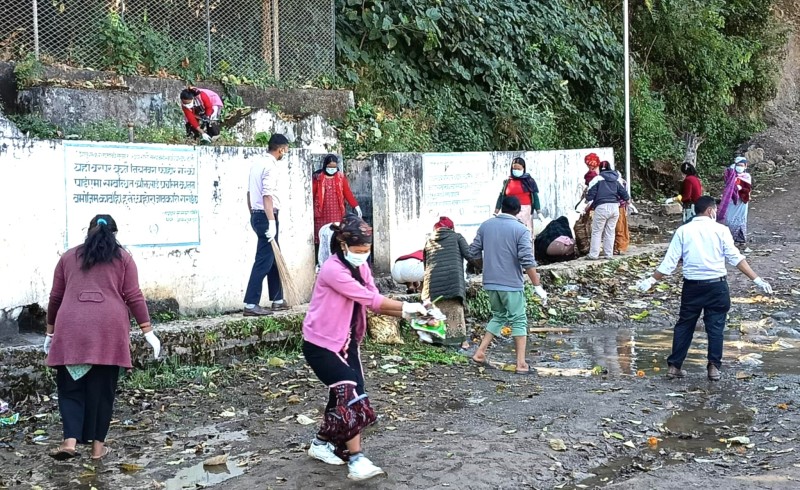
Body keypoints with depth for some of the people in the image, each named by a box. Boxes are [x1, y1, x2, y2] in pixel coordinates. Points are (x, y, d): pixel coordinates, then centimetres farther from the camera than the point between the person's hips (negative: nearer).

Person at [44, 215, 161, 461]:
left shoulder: (68, 257, 17)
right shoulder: (123, 257, 11)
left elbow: (55, 298, 17)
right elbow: (134, 297, 4)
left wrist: (50, 331, 25)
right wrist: (148, 330, 5)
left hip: (72, 329, 1)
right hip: (109, 329, -1)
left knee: (71, 386, 7)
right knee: (102, 388, 7)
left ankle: (70, 441, -8)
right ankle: (97, 445, 12)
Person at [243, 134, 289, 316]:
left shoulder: (256, 163, 13)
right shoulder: (272, 166, -15)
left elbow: (249, 192, 17)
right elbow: (267, 195, -23)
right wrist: (271, 222, -26)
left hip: (256, 215, 10)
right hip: (266, 216, -10)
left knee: (273, 258, 16)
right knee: (264, 261, -8)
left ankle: (277, 300, 22)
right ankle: (250, 305, -9)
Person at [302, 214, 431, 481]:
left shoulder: (360, 266, 4)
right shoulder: (333, 269, -23)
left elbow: (374, 303, -2)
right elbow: (370, 299, -25)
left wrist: (406, 314, -16)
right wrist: (407, 307, -21)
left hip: (347, 341, 8)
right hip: (321, 344, -8)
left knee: (343, 395, 10)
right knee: (351, 393, -16)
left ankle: (321, 444, 31)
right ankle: (356, 461, -15)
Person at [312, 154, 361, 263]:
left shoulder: (341, 177, 7)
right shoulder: (317, 177, 1)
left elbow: (348, 193, 5)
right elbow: (311, 193, -1)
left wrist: (356, 206, -1)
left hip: (336, 214, 1)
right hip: (322, 214, -1)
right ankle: (321, 262, 6)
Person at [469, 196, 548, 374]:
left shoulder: (486, 225, 3)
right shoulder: (520, 230, -10)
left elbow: (473, 253, 6)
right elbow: (527, 261, -17)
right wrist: (538, 286, -13)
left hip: (490, 282, 5)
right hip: (511, 283, -5)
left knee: (499, 316, 22)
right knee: (518, 321, 6)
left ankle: (480, 353, 17)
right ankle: (521, 363, 3)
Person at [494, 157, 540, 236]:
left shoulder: (529, 181, 3)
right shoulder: (507, 182, 10)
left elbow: (535, 196, 1)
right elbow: (501, 196, 11)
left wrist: (538, 212, -6)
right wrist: (496, 212, 7)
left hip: (525, 211, -2)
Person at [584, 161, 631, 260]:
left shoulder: (597, 179, 1)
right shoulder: (617, 180, 14)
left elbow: (590, 195, -5)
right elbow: (625, 196, 12)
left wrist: (589, 205, 11)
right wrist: (619, 200, 31)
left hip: (602, 207, -4)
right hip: (615, 207, 4)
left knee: (597, 231, 2)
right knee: (610, 232, 11)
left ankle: (593, 254, -1)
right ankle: (609, 254, 11)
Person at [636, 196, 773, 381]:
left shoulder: (683, 231, 2)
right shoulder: (720, 230, -3)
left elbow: (669, 261, -1)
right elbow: (736, 258, -8)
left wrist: (652, 280, 7)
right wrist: (756, 280, -6)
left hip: (692, 286, 2)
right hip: (716, 285, -2)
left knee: (684, 325, 12)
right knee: (715, 327, 7)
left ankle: (675, 366, 14)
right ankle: (714, 367, 5)